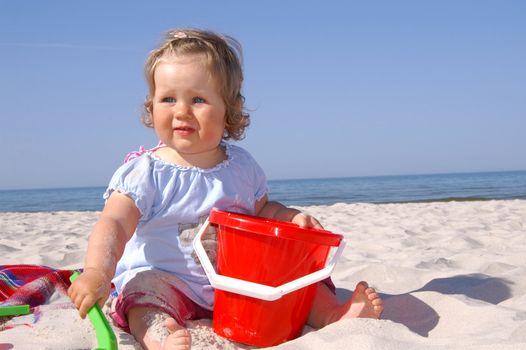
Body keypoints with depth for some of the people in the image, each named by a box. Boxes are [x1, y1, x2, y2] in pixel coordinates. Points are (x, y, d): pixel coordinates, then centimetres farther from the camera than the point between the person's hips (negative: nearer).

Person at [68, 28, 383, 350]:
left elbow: (262, 209, 21)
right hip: (167, 281, -4)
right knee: (145, 288, -34)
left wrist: (292, 217, -1)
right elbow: (114, 224, -17)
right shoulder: (145, 172, -7)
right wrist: (97, 272, -36)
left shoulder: (242, 165, 7)